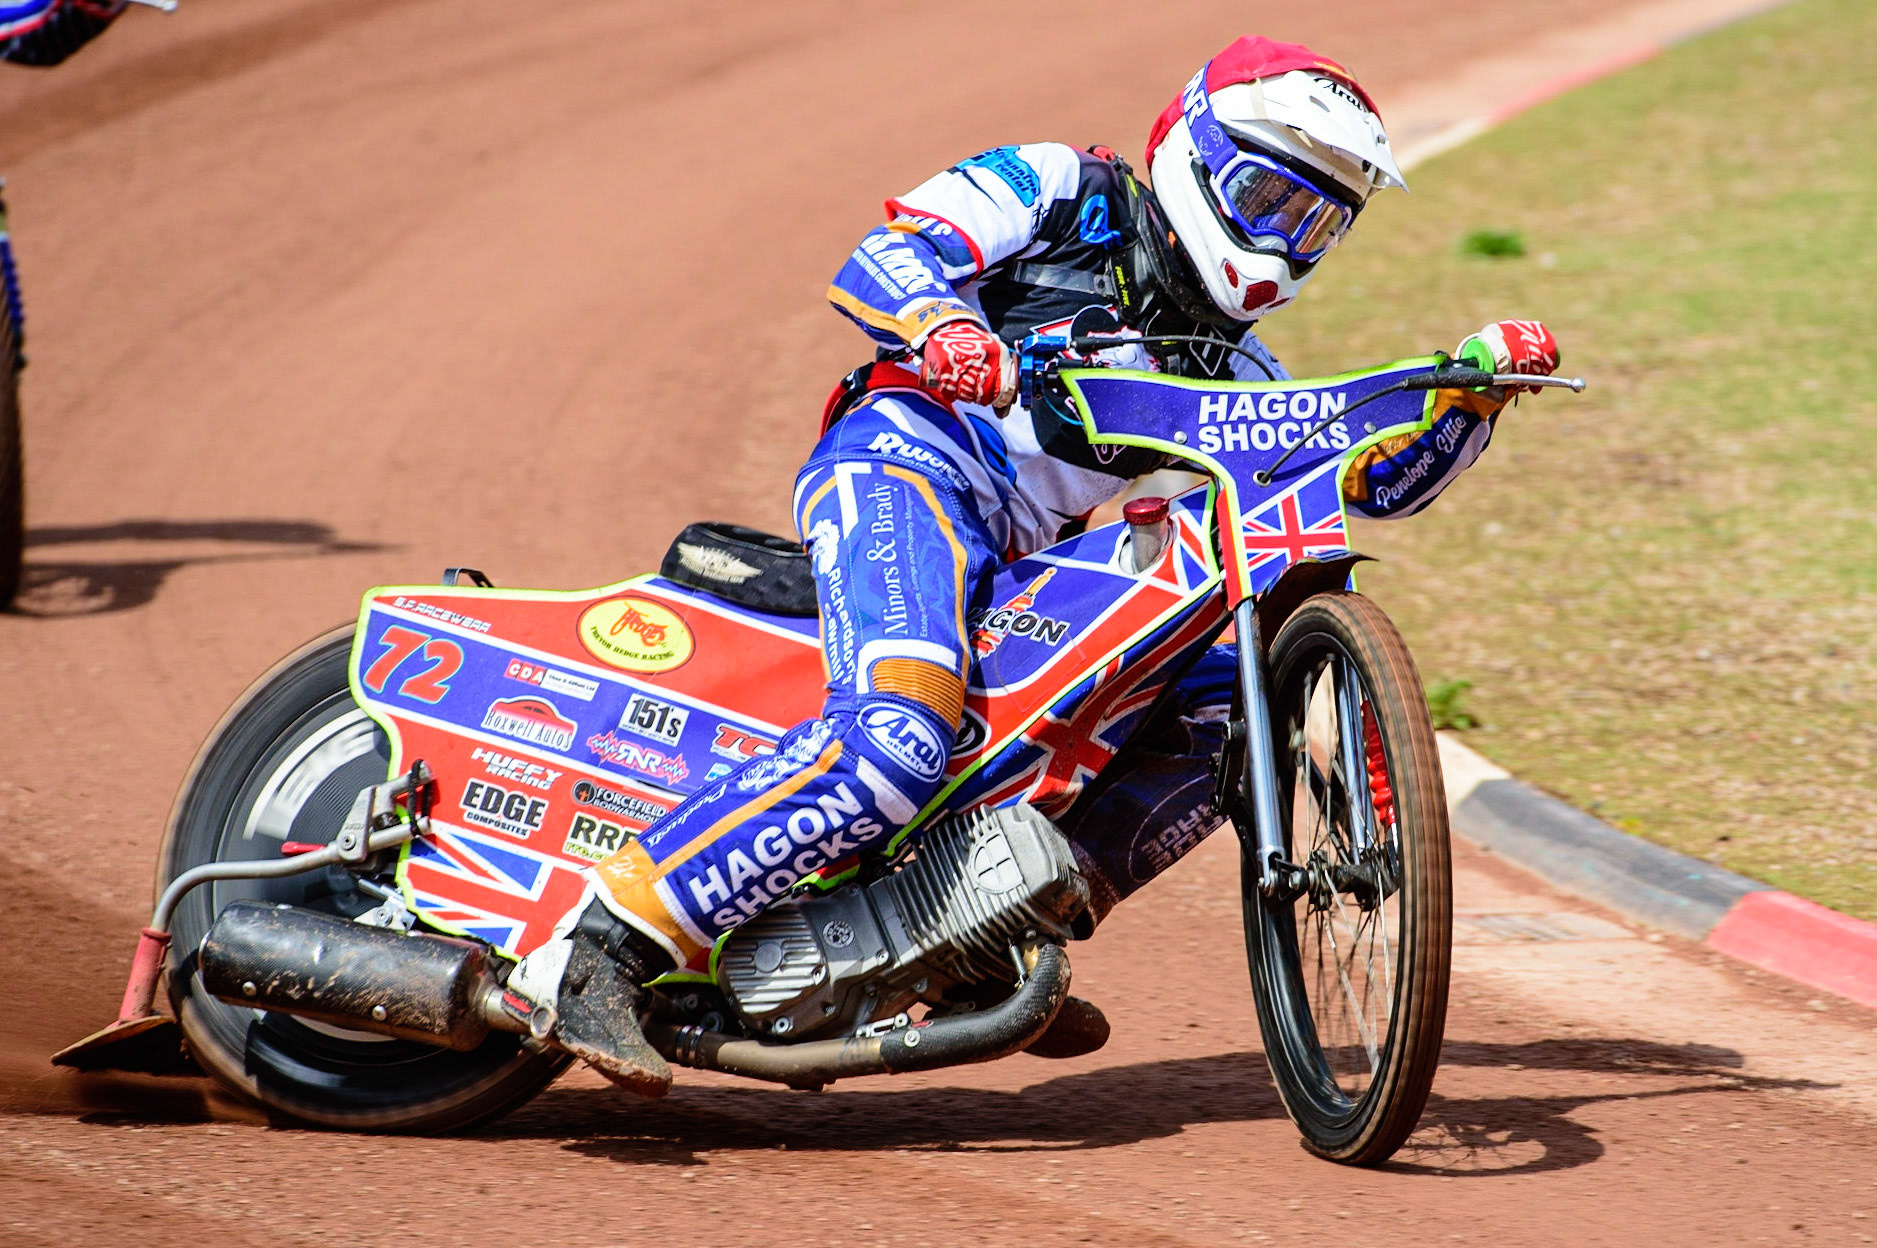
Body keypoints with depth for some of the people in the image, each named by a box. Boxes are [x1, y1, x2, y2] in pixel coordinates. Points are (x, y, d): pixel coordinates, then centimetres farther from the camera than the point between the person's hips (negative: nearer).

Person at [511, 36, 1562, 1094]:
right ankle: (600, 951, -35)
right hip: (909, 461, -8)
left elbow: (1385, 474, 25)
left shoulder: (1229, 371, 28)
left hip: (1022, 572, 8)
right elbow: (881, 260, -3)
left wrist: (1476, 383, 8)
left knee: (1232, 705, 1)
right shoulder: (1062, 190, 10)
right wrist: (942, 326, -25)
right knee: (897, 736, -33)